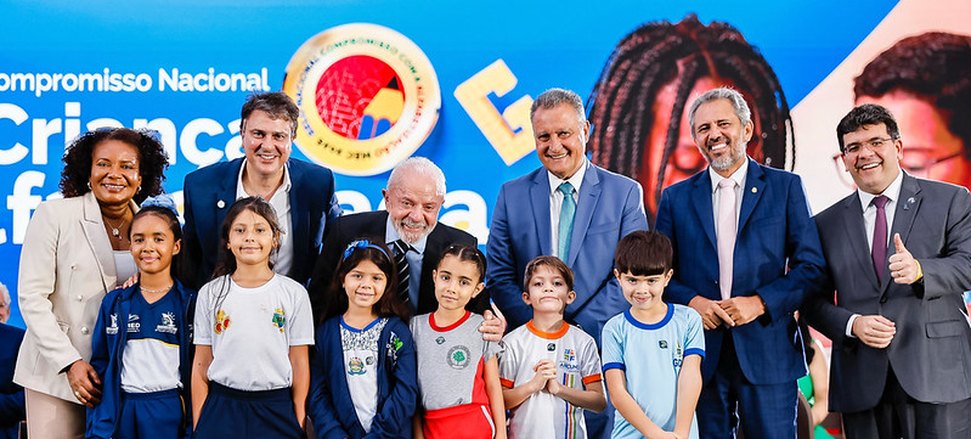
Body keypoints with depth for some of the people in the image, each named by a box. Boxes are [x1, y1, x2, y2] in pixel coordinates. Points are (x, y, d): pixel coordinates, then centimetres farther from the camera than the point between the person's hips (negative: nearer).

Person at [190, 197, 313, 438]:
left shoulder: (294, 293, -2)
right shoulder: (210, 293, 2)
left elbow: (300, 363, 1)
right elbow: (201, 364, 5)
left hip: (276, 409, -1)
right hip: (221, 407, 1)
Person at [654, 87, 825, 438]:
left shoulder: (785, 187, 5)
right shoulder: (676, 198, 9)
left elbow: (811, 264, 0)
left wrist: (760, 303, -12)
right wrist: (692, 302, -10)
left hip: (767, 353, -1)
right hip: (701, 353, 2)